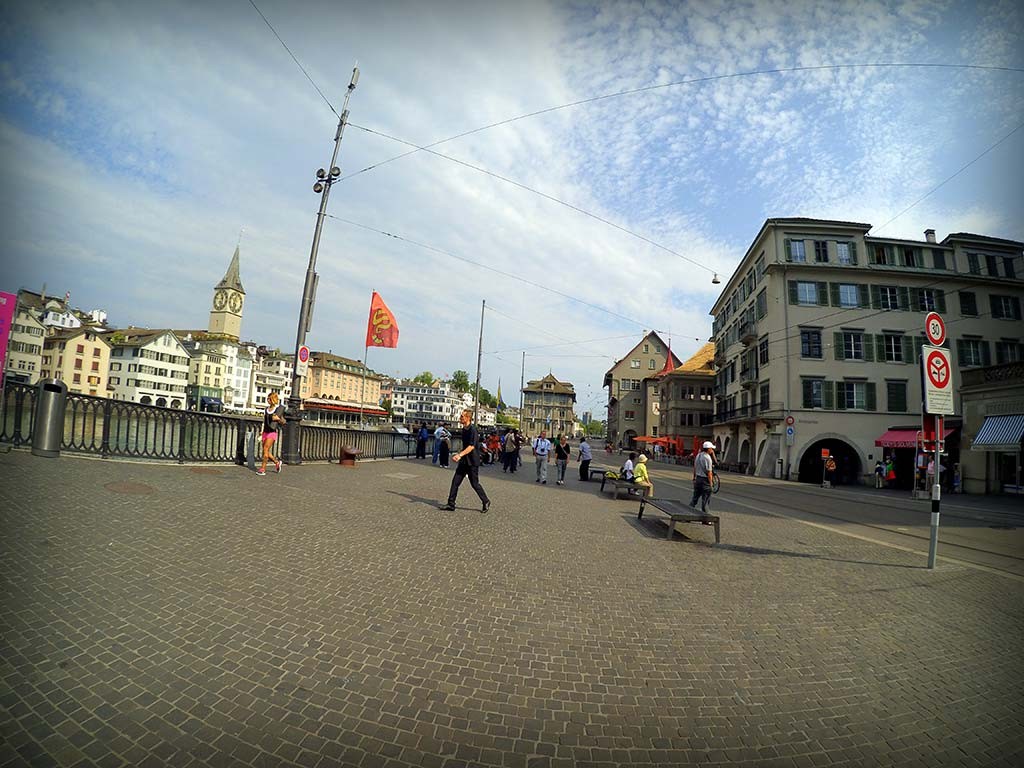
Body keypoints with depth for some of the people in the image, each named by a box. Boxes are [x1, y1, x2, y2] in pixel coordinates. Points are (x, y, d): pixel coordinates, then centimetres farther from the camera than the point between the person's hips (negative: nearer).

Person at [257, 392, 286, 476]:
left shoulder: (279, 409, -5)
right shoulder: (266, 409, 11)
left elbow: (283, 422, -1)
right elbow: (264, 421, 18)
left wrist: (278, 419, -21)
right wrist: (262, 433, 17)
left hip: (272, 432, -6)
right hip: (265, 431, 6)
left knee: (266, 449, -11)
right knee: (266, 451, 7)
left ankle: (263, 468, -4)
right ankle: (277, 462, 29)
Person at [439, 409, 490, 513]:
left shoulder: (472, 430, -19)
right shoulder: (464, 429, 10)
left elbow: (471, 446, -27)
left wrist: (460, 455, -35)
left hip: (472, 462, -8)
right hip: (464, 461, 9)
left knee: (475, 484, 2)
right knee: (455, 481, 4)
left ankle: (486, 502, 20)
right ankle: (451, 504, 10)